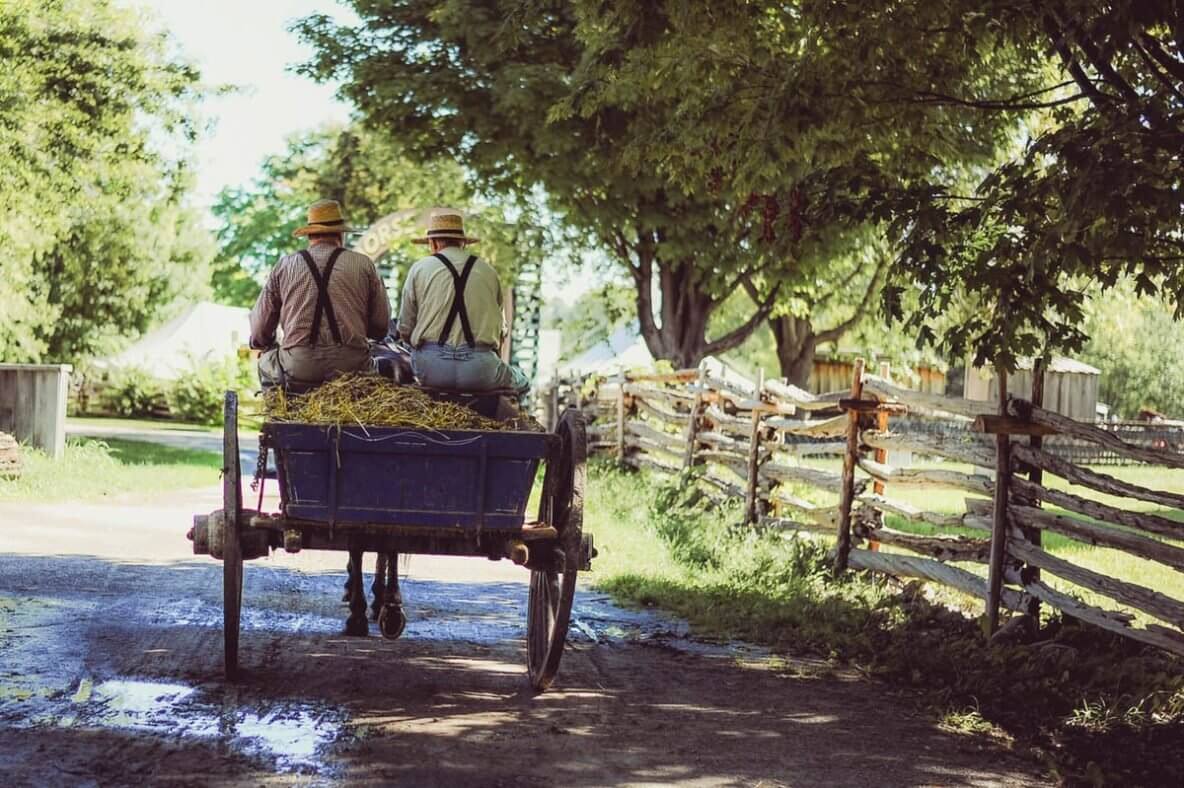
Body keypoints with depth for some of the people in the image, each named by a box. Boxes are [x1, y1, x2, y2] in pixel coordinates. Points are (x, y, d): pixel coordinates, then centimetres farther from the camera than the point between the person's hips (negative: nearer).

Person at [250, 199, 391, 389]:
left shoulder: (284, 265, 8)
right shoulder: (363, 264, 6)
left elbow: (258, 337, 10)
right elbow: (381, 327, 9)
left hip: (297, 370, 0)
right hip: (351, 366, 0)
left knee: (266, 360, 30)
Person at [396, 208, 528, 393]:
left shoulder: (419, 269, 6)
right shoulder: (488, 271, 10)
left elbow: (405, 329, 8)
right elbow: (500, 329, 16)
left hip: (431, 370, 0)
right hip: (481, 371, 0)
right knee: (519, 381, 27)